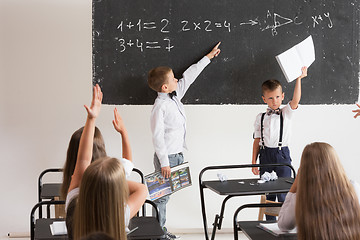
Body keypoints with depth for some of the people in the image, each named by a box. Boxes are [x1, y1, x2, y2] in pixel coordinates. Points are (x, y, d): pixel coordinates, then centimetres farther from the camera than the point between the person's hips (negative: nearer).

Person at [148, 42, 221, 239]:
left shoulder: (175, 95, 6)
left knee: (166, 194, 14)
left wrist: (209, 57, 28)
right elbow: (157, 136, -20)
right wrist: (164, 163, -21)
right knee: (161, 195, -2)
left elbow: (189, 76, 19)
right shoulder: (160, 106, -18)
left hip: (177, 155, 8)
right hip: (166, 157, -8)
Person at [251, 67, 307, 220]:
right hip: (265, 155, 2)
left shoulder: (286, 114, 2)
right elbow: (257, 140, 7)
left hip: (282, 154, -2)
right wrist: (254, 162, 5)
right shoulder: (260, 118, 6)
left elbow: (295, 100, -17)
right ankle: (270, 223, 20)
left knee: (283, 192, -3)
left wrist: (299, 78, -24)